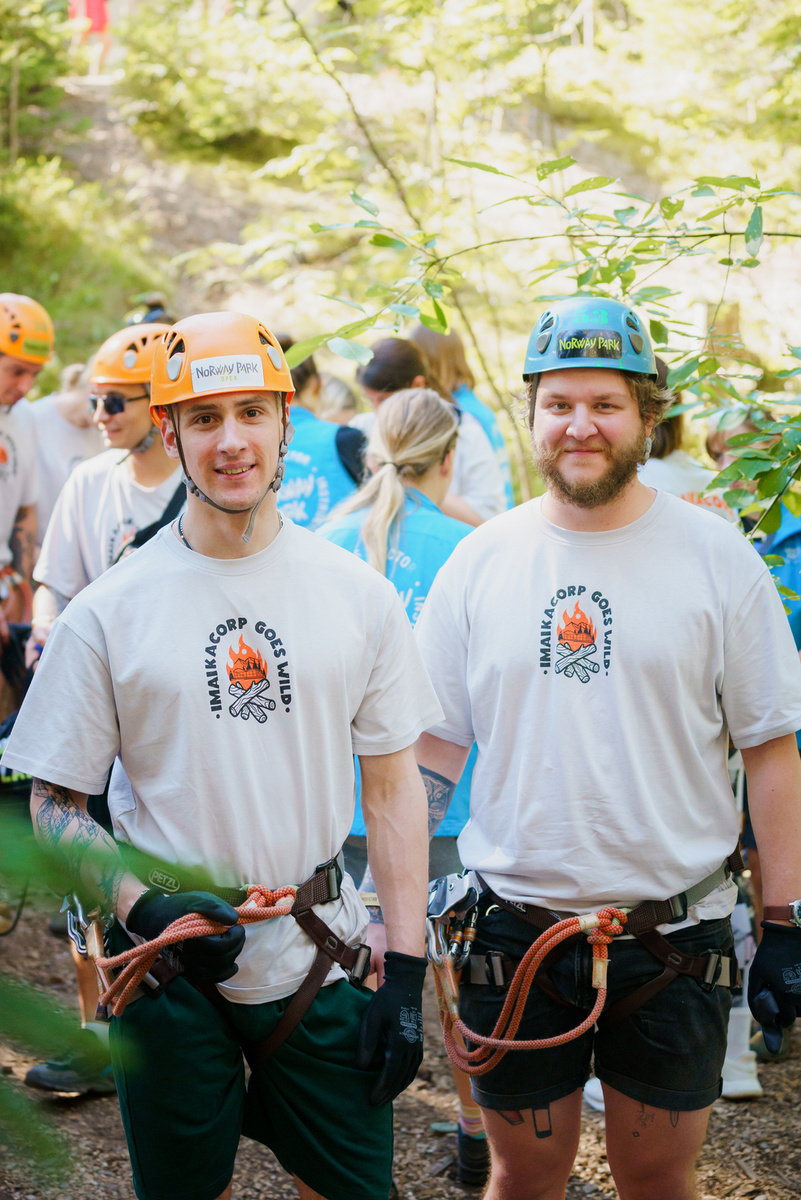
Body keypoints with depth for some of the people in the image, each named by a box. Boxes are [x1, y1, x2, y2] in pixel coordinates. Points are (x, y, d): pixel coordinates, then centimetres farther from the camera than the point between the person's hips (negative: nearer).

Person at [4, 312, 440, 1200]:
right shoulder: (106, 611, -5)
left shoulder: (359, 593, 0)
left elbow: (392, 786, 2)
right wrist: (146, 908, -18)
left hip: (320, 958, 1)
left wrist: (406, 972, -3)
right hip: (169, 973, -1)